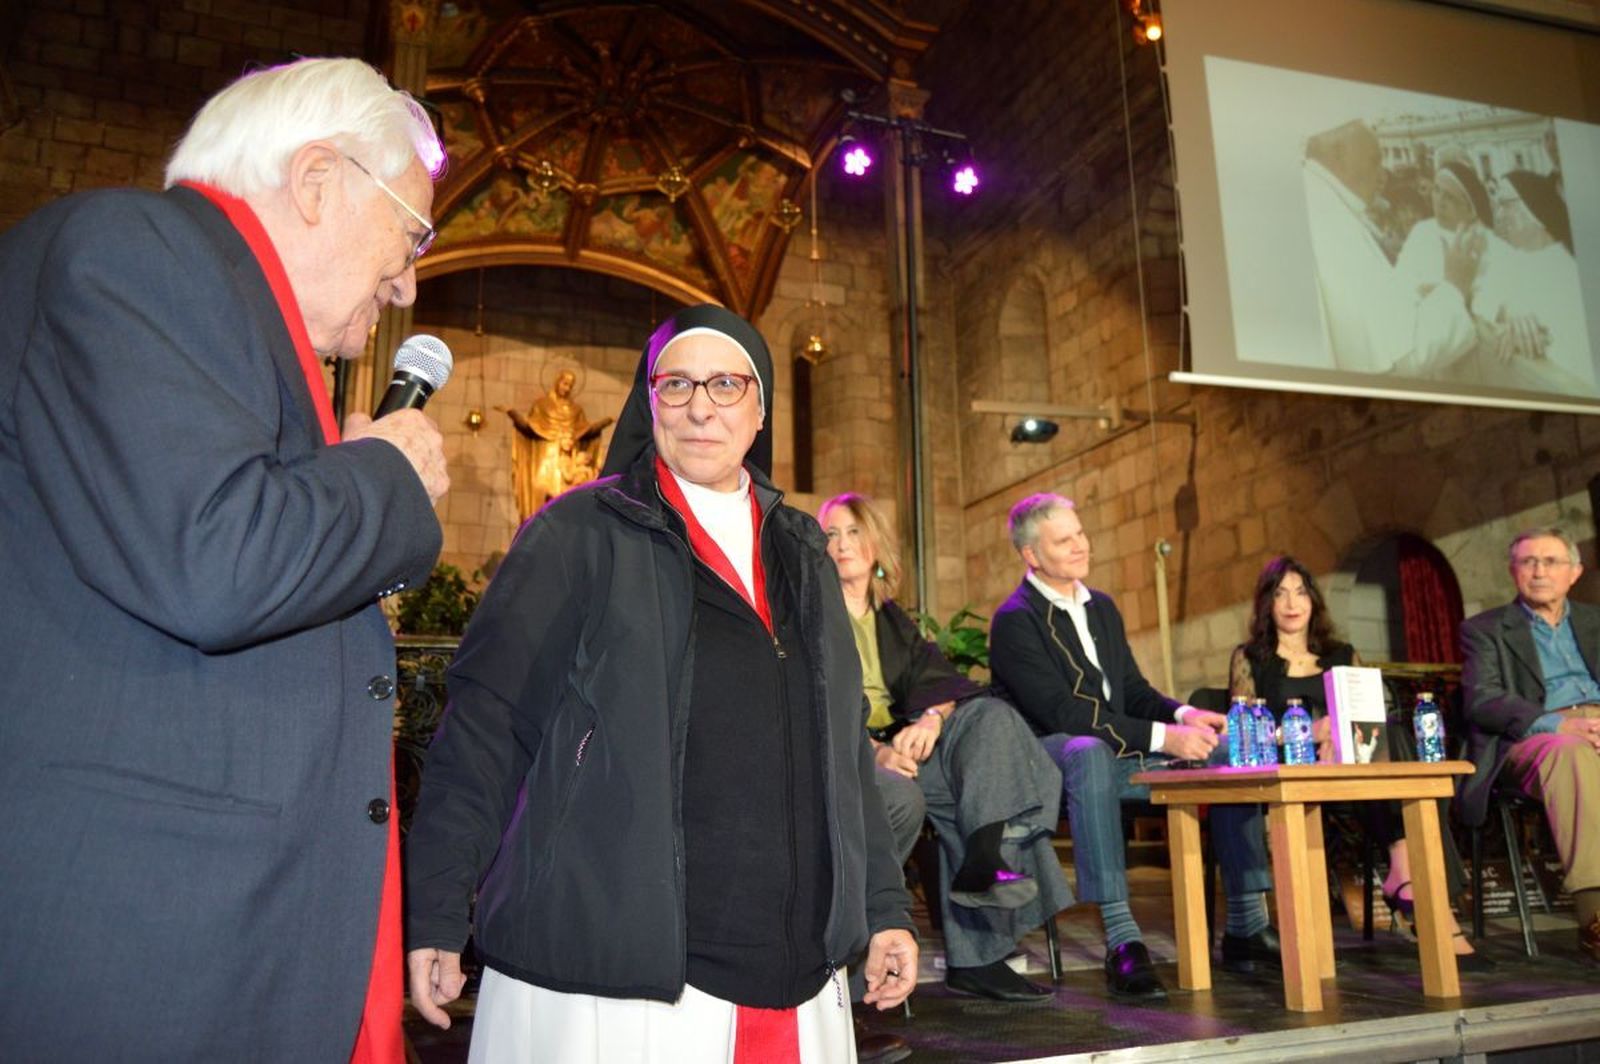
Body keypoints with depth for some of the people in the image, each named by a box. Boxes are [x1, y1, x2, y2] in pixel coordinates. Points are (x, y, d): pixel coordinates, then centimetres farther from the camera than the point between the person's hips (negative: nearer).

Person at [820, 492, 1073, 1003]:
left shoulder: (893, 619, 24)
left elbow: (935, 679, 8)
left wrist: (933, 718, -18)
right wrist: (873, 752, -25)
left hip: (902, 743, 5)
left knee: (991, 716, -23)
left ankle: (984, 859, -33)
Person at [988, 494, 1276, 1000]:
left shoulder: (1101, 606, 17)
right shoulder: (1015, 620, -11)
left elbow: (1134, 691, 16)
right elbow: (1063, 714, -20)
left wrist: (1184, 715, -6)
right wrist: (1164, 736, -24)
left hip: (1121, 754, 8)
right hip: (1052, 758, -8)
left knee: (1228, 751, -4)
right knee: (1089, 752, -40)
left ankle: (1246, 927, -5)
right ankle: (1121, 941, -43)